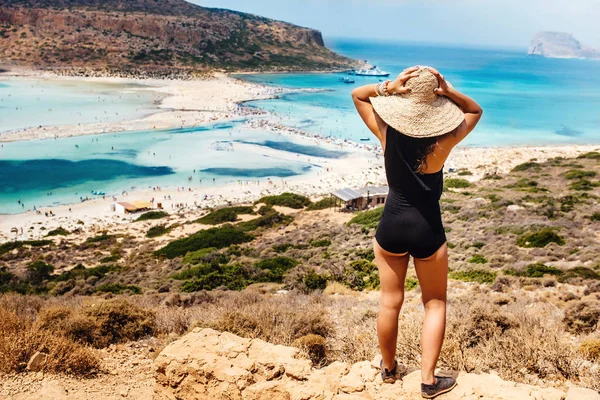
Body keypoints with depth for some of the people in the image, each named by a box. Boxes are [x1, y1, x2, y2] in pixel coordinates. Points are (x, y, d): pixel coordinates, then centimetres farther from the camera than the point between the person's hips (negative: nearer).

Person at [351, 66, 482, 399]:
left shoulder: (387, 134, -11)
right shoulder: (443, 142, -16)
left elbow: (357, 94, 3)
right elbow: (475, 110, 2)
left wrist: (388, 87, -16)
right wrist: (448, 92, -16)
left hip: (391, 225, 2)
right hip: (427, 230, -2)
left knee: (390, 302, 17)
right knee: (434, 303, 15)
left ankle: (388, 367, 37)